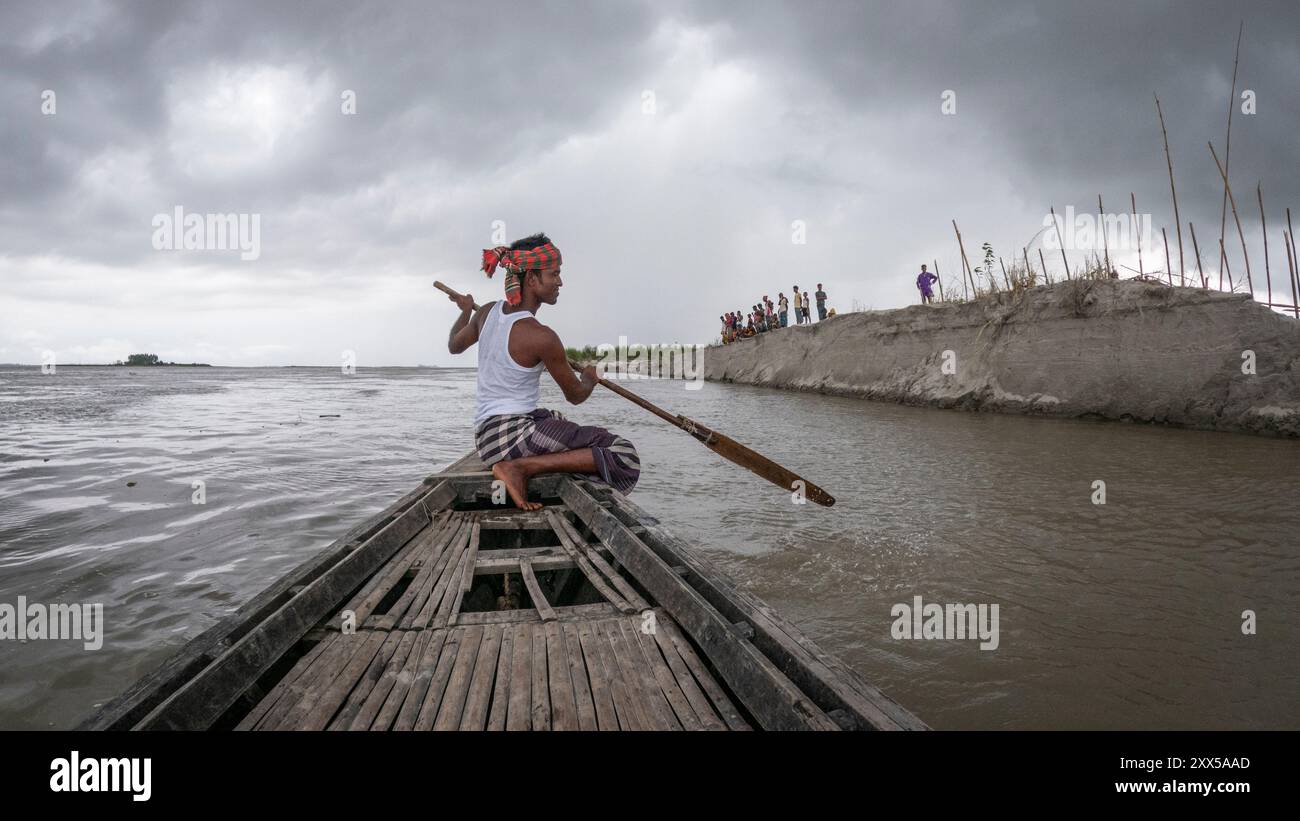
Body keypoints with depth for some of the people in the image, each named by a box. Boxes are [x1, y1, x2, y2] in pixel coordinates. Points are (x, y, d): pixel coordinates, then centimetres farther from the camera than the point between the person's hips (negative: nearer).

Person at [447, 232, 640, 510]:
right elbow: (575, 396, -4)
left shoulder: (488, 312, 6)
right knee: (624, 457, -20)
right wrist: (590, 378, 20)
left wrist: (465, 310, 46)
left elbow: (454, 345, 27)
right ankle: (521, 467, -19)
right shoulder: (541, 336, -17)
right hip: (513, 434, -10)